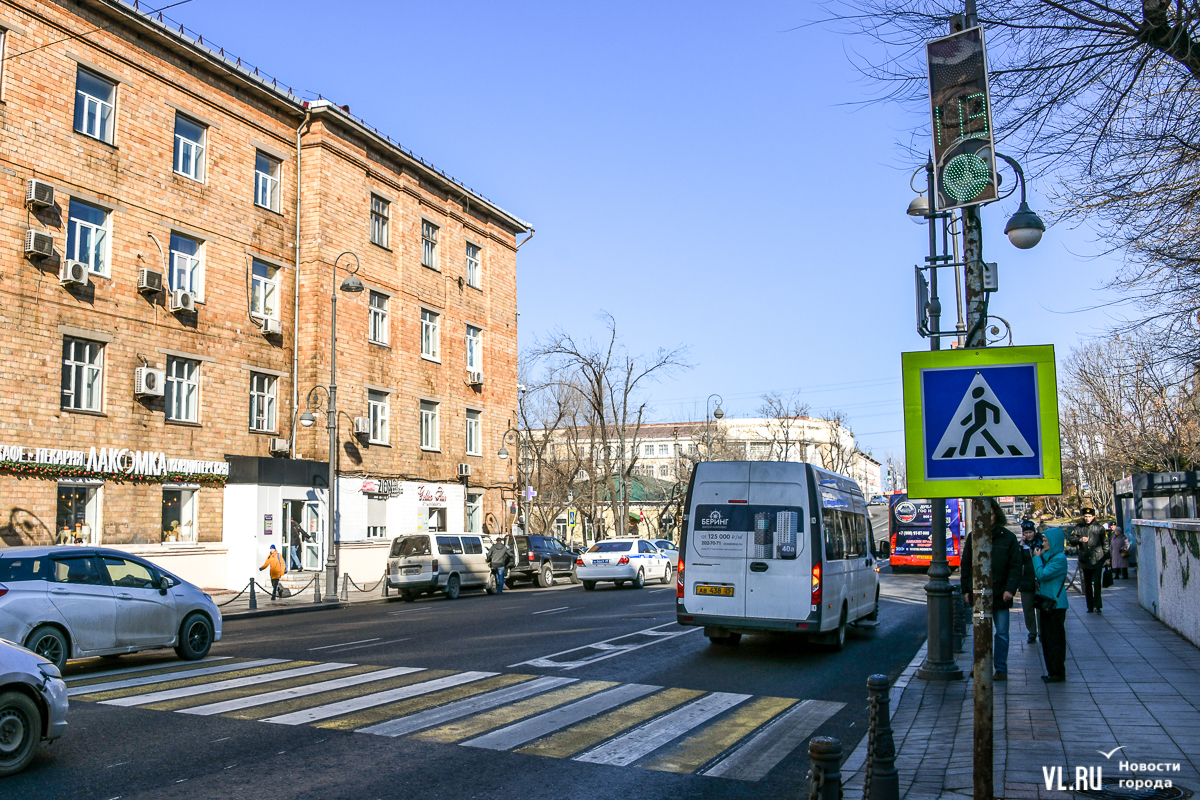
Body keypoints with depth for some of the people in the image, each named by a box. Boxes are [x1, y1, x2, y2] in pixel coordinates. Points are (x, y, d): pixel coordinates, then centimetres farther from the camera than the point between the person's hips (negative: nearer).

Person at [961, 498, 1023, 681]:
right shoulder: (973, 537, 4)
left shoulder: (1008, 537, -1)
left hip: (1000, 595, -1)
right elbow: (966, 565, 8)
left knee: (1002, 633, 5)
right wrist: (966, 589, 3)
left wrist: (1010, 589, -12)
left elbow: (1015, 566, -2)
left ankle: (1001, 669, 14)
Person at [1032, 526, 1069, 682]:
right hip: (1046, 603, 9)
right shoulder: (1048, 556, 12)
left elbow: (1042, 574, -21)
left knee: (1055, 639, -3)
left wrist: (1037, 557, -10)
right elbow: (1039, 576, 15)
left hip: (1055, 604, -9)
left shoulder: (1060, 558, -16)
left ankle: (1058, 673, 4)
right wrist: (1038, 556, 6)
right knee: (1047, 638, 13)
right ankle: (1052, 671, 20)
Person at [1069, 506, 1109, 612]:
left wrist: (1106, 558, 4)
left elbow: (1105, 544, 6)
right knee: (1087, 585, 8)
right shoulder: (1078, 528, 6)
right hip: (1085, 561, 3)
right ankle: (1090, 606, 16)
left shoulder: (1099, 528, 2)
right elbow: (1072, 540, 5)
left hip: (1097, 561, -3)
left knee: (1097, 584, -9)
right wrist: (1080, 539, -15)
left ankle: (1097, 606, -5)